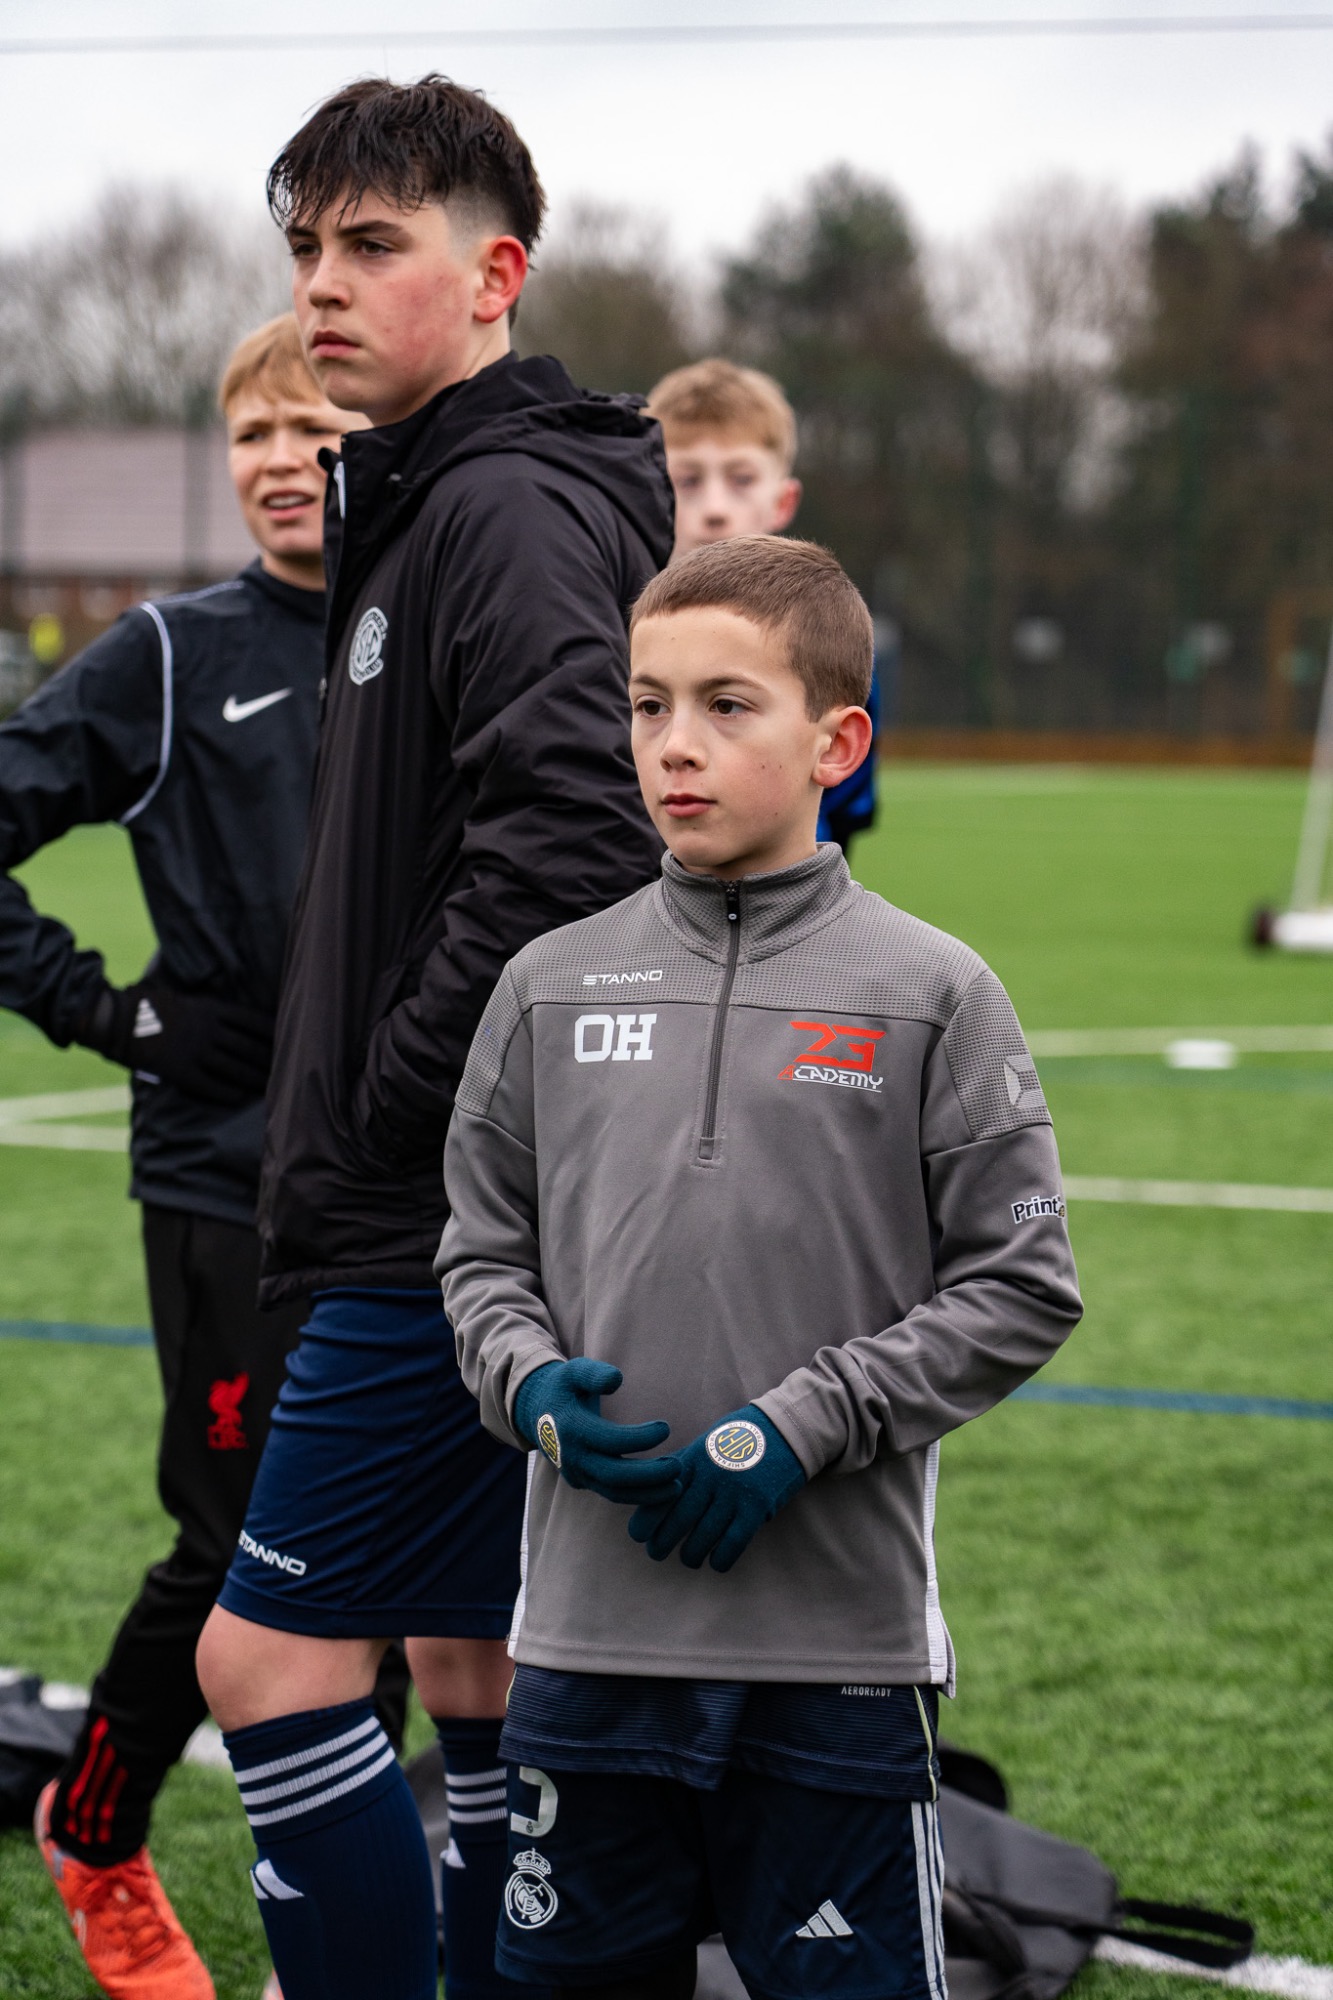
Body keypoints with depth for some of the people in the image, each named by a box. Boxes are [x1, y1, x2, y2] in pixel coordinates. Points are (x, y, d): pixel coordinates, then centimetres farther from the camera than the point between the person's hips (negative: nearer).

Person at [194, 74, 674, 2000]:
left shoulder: (511, 510, -14)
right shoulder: (430, 507, 17)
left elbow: (566, 842, -27)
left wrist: (395, 1106, -18)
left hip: (457, 1237, -10)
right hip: (462, 1223, 10)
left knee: (273, 1656, -7)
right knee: (476, 1668, 13)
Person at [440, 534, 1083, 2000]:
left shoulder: (930, 996, -2)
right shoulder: (553, 985, 7)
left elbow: (1018, 1290, -3)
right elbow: (481, 1249, 14)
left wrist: (800, 1425, -11)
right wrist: (533, 1385, -7)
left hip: (839, 1651, -3)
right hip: (589, 1637, 3)